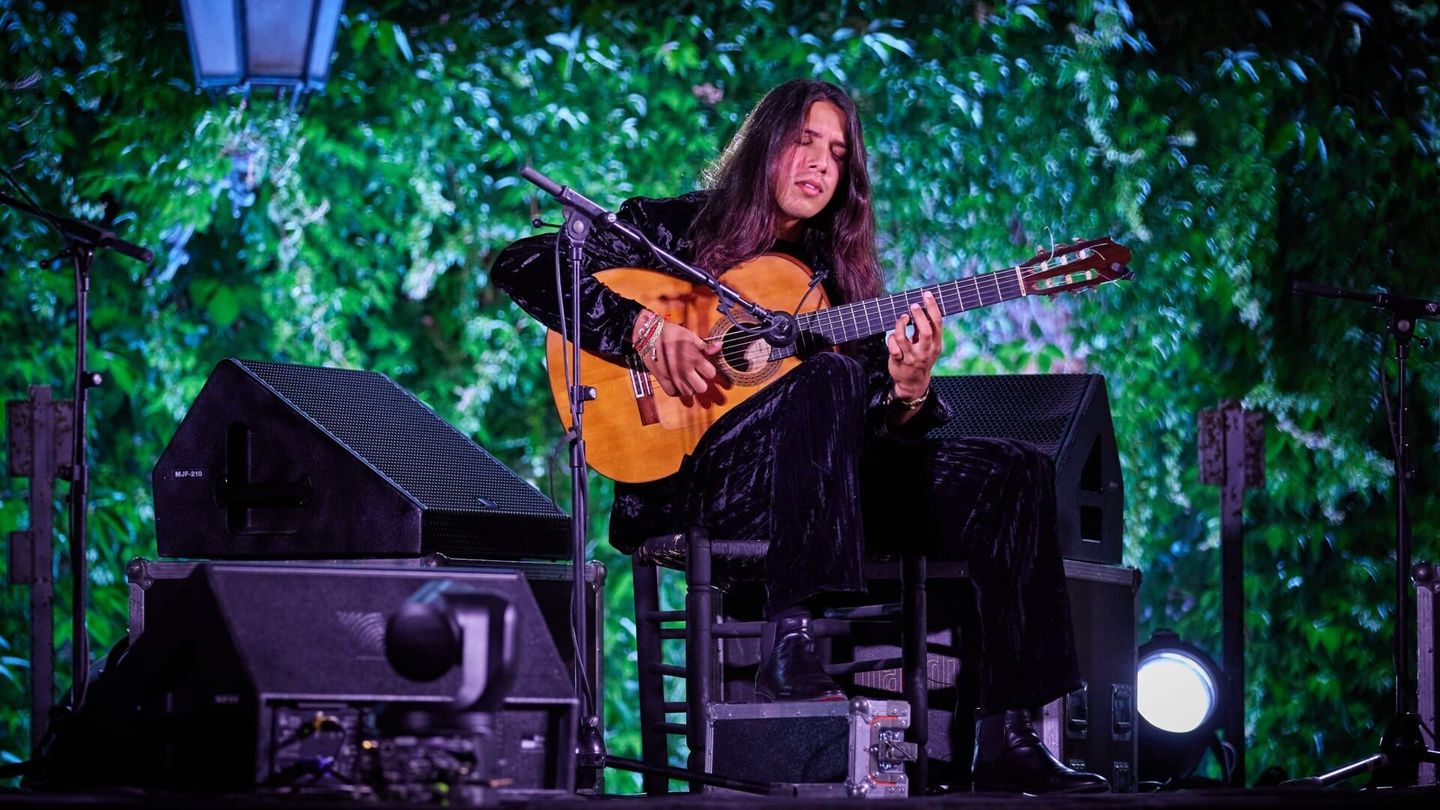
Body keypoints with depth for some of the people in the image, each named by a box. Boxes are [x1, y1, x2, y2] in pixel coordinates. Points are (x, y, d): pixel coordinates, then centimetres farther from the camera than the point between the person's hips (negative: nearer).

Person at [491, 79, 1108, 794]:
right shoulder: (674, 228, 9)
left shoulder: (840, 272, 21)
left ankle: (1005, 741, -18)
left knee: (1012, 475, -12)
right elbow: (521, 265, -2)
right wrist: (645, 332, -13)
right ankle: (791, 647, -42)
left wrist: (908, 388, -10)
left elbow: (883, 427, 14)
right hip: (687, 476, -6)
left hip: (823, 486, 6)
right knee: (830, 379, -35)